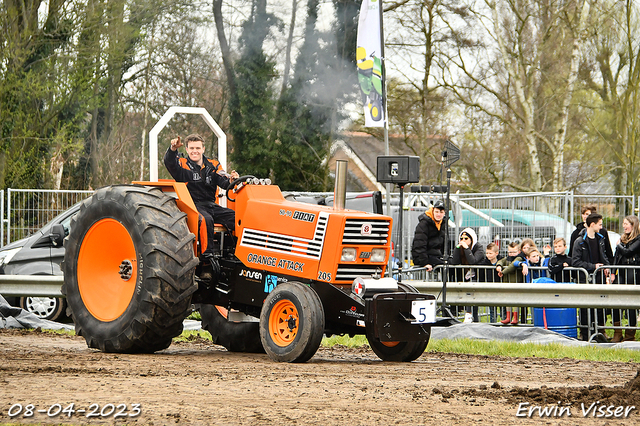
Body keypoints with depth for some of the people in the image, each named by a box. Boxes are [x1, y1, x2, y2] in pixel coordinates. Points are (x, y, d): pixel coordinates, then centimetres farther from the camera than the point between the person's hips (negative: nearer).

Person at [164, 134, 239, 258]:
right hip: (192, 205, -5)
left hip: (211, 205, 5)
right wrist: (173, 149, -38)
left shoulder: (213, 166, 15)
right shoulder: (183, 165, 4)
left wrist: (231, 180, -23)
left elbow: (224, 182, 2)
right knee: (206, 219, -36)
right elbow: (169, 163, -17)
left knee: (236, 217, -16)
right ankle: (207, 254, -35)